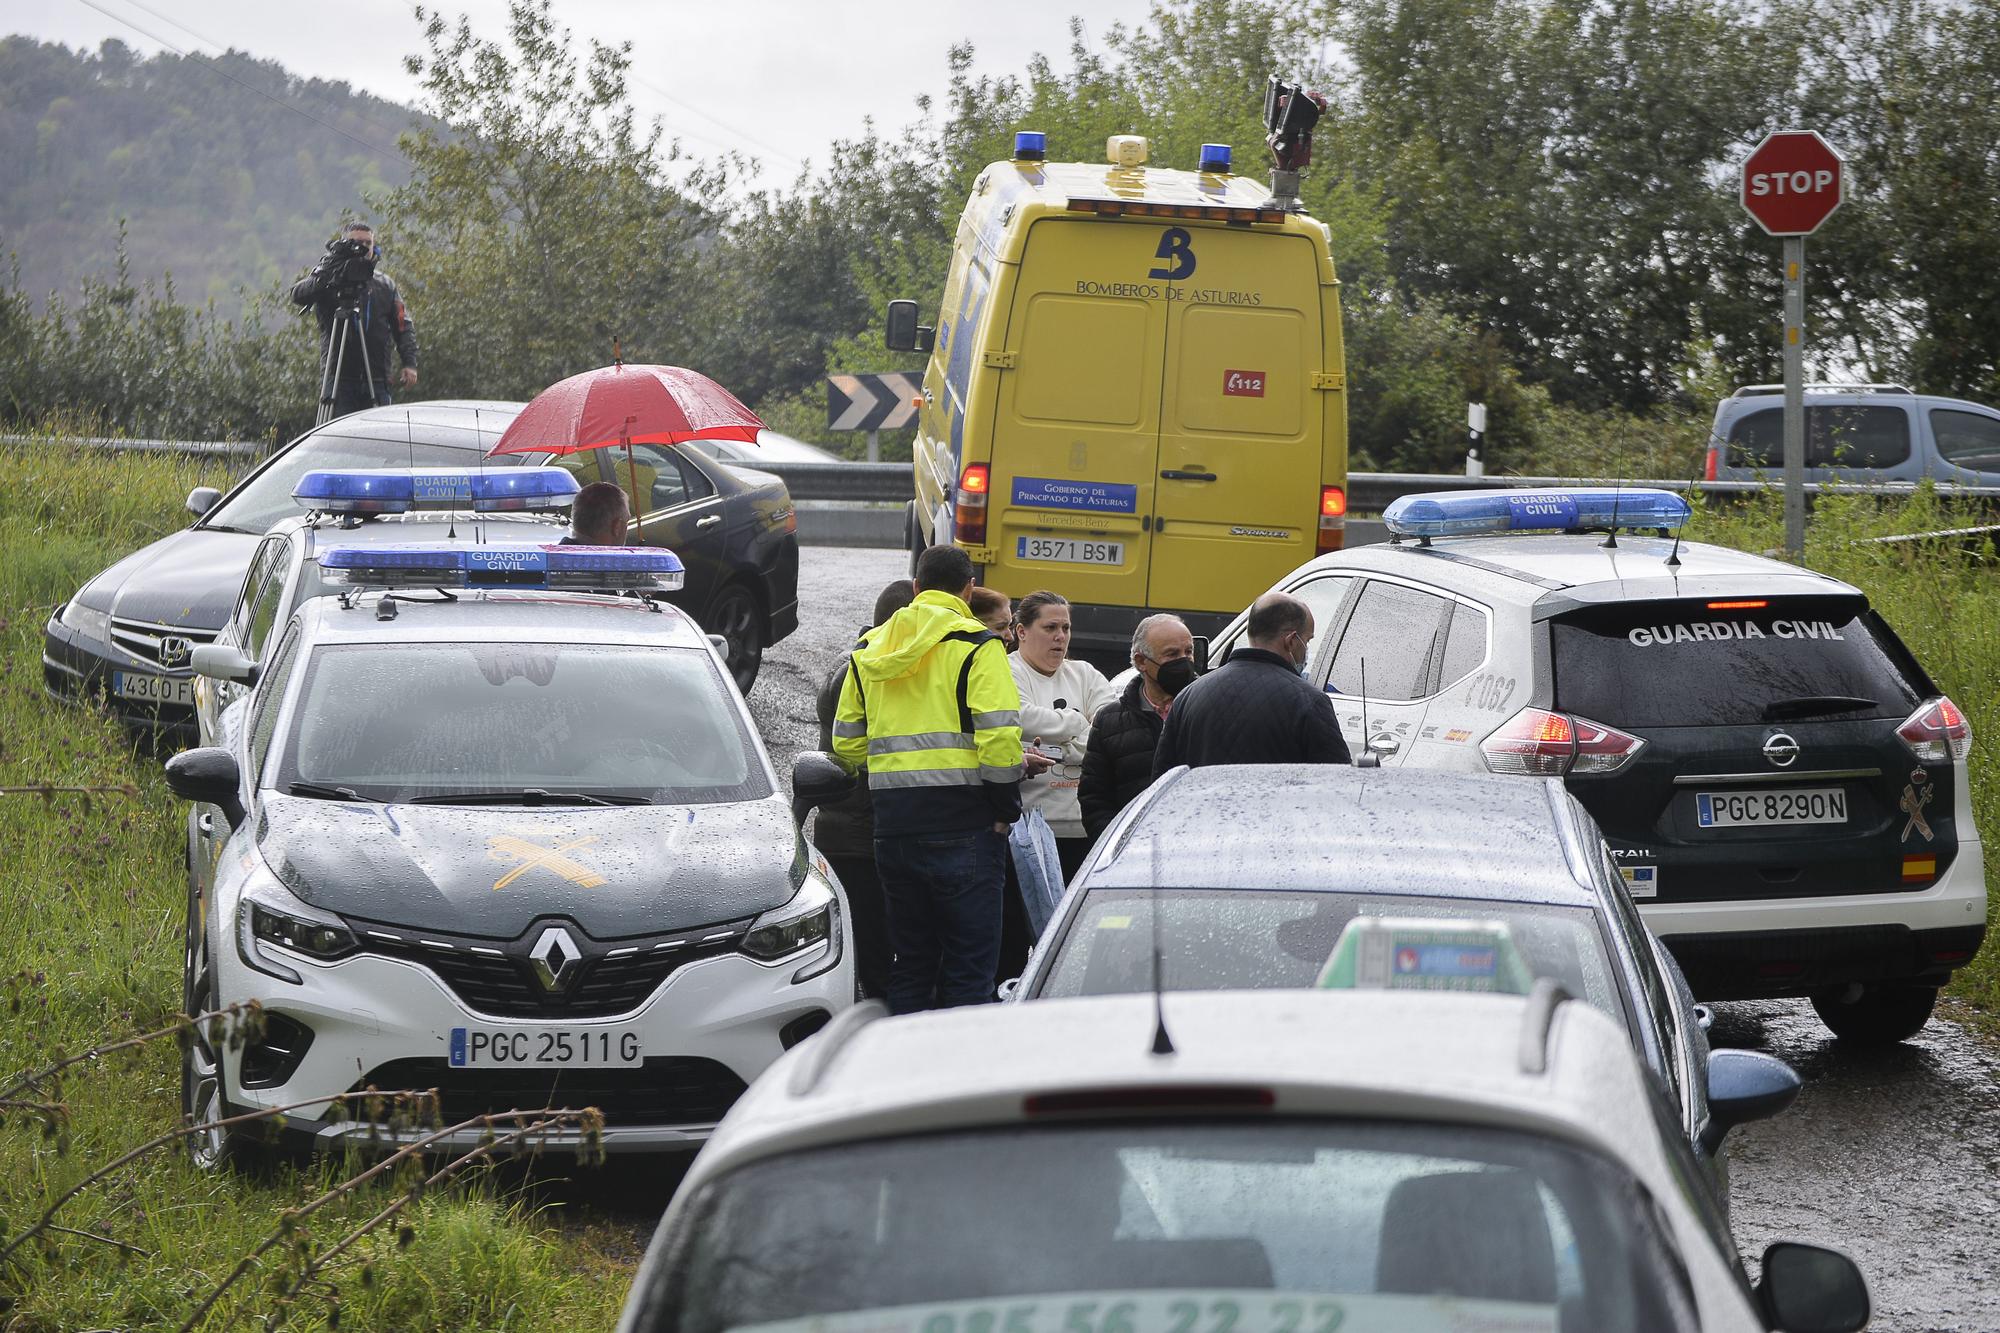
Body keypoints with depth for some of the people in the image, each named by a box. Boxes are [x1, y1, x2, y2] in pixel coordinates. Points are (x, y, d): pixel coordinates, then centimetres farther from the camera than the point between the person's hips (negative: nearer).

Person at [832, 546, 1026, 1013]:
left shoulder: (870, 649, 13)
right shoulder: (975, 645, -6)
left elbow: (846, 742, 15)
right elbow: (999, 736, -14)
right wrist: (1006, 810, -3)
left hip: (892, 827, 5)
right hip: (963, 825, -5)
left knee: (910, 960, 14)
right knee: (969, 964, -2)